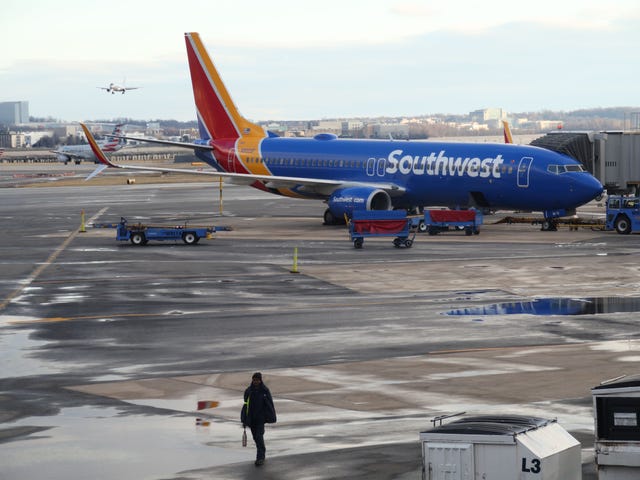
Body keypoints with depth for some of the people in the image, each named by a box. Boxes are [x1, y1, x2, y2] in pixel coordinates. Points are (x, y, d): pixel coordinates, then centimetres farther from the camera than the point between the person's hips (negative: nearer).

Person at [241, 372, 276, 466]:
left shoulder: (265, 391, -4)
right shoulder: (248, 391, 2)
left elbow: (269, 404, 0)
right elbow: (245, 405, 6)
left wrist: (271, 417, -3)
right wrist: (244, 420, 5)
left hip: (261, 417, -4)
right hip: (251, 418, 4)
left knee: (259, 436, -13)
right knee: (256, 437, 12)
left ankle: (260, 457, -14)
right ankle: (262, 454, 31)